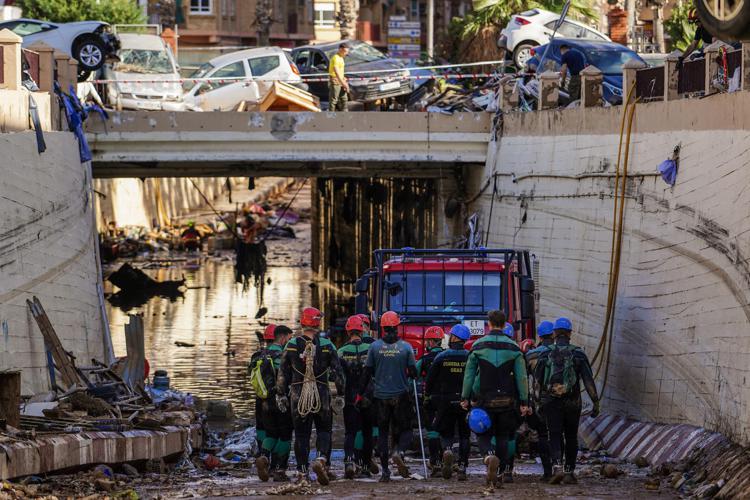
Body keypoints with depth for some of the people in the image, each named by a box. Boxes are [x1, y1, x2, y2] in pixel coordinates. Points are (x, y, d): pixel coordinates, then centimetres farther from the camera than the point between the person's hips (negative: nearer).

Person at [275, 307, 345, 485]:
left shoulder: (291, 345, 0)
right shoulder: (327, 346, -2)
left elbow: (283, 373, 3)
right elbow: (337, 372, -1)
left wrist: (281, 395, 11)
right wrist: (340, 394, 8)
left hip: (298, 396, 1)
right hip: (321, 395, -1)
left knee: (301, 434, 8)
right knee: (324, 430, 10)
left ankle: (302, 470, 7)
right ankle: (322, 459, -13)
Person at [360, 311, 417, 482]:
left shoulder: (375, 346, -3)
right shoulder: (405, 347, -5)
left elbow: (367, 372, 0)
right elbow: (413, 372, -3)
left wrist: (360, 392, 8)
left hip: (381, 396, 1)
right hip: (401, 395, -1)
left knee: (383, 432, 9)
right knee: (405, 429, 10)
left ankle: (385, 470, 4)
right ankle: (399, 452, -21)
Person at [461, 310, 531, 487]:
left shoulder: (478, 346, -2)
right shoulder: (513, 348, 0)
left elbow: (469, 374, -1)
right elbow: (522, 377, -2)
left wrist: (465, 397, 5)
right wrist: (524, 402, 1)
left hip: (485, 399, -1)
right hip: (507, 400, 1)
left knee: (483, 435, 6)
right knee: (502, 436, 15)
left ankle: (489, 455, -24)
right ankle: (503, 471, 12)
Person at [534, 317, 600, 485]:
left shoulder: (545, 354, -2)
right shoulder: (578, 354, -3)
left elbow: (537, 379, 4)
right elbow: (588, 380, -7)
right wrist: (595, 402, -4)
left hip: (550, 402, 0)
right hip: (572, 402, 0)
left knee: (555, 436, 1)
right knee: (571, 438, 14)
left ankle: (557, 467, -20)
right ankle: (569, 472, 17)